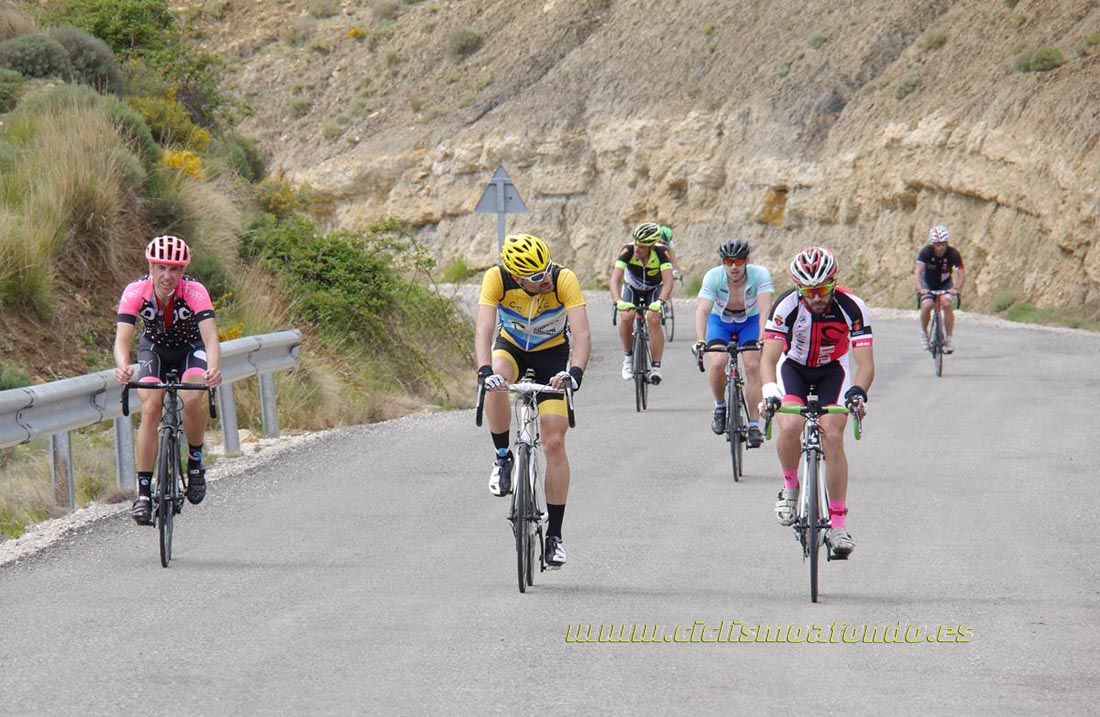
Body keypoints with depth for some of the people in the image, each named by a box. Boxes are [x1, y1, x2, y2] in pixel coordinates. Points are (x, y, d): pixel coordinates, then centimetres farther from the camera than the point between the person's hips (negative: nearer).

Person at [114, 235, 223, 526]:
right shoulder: (136, 292, -27)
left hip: (191, 349, -1)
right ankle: (143, 492, -17)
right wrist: (122, 368, -58)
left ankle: (195, 459, -3)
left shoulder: (195, 292, -30)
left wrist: (214, 369, -62)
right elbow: (122, 338, -36)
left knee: (193, 399, -30)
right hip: (154, 349, 1)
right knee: (150, 407, -22)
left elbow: (211, 338, -41)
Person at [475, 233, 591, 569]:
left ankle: (554, 535, 1)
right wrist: (485, 371, -54)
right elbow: (484, 330, -36)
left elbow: (582, 334, -37)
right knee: (495, 384, -37)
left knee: (554, 442, -9)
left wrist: (574, 372, -55)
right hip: (511, 347, 0)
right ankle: (503, 457, -11)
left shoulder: (564, 280, -31)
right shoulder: (497, 279, -29)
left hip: (552, 354, 0)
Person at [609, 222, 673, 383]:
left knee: (654, 319, -24)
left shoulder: (661, 253, -32)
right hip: (632, 289, 1)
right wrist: (618, 302, -56)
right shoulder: (627, 252, -32)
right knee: (626, 318, -24)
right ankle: (628, 358, -1)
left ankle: (656, 367, -16)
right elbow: (615, 279, -39)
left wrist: (660, 301, -57)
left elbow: (668, 281, -39)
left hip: (654, 290, -1)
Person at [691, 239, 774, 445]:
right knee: (717, 364, -24)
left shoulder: (760, 275, -28)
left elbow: (765, 309, -38)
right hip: (720, 320, 0)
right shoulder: (713, 277, -28)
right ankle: (720, 406, 4)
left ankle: (754, 425, -10)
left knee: (753, 367, -18)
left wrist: (763, 337, -54)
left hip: (750, 321, 0)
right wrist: (700, 341, -52)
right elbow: (702, 310, -36)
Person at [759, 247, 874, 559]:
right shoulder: (787, 306, -29)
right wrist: (770, 392, -51)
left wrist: (858, 393, -51)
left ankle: (838, 523, -9)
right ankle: (789, 486, 2)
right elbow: (769, 358, -32)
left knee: (833, 438, -16)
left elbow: (865, 362, -32)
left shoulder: (851, 307, -29)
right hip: (794, 367, 0)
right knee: (790, 427, -27)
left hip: (832, 371, 0)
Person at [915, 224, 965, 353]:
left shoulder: (953, 253, -24)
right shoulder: (926, 252, -25)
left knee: (947, 305, -25)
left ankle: (949, 338, -14)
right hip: (928, 284, 0)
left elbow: (961, 273, -28)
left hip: (945, 284, 0)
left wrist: (957, 288, -46)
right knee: (926, 306, -24)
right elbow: (917, 271, -33)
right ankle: (924, 332, 1)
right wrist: (920, 288, -49)